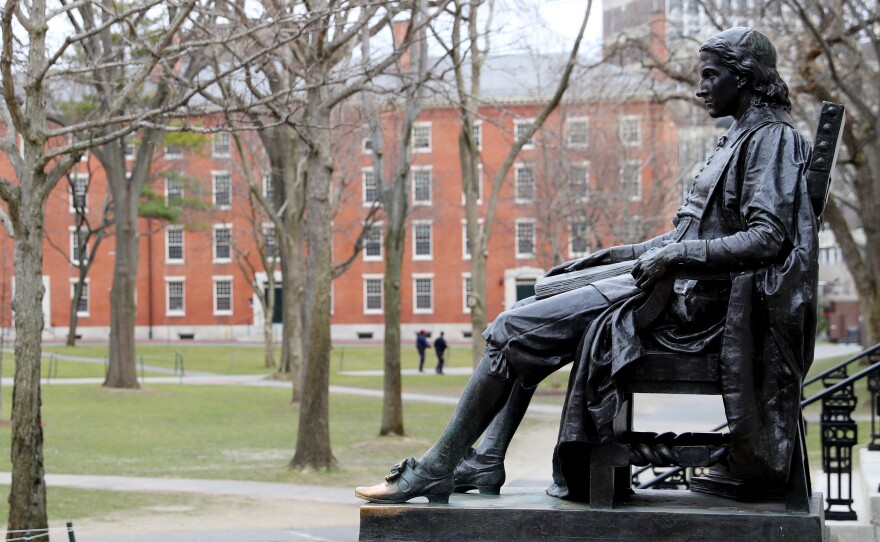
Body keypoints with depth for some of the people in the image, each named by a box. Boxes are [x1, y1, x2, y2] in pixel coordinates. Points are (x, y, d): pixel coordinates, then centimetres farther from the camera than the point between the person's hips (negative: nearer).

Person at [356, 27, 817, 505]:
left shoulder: (772, 138, -8)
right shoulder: (739, 140, 22)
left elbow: (768, 239, -21)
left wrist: (675, 254, -28)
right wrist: (609, 256, 18)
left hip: (693, 302, -11)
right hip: (679, 290, 11)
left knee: (511, 330, -12)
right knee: (525, 326, 14)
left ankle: (434, 472, -5)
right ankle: (482, 464, 8)